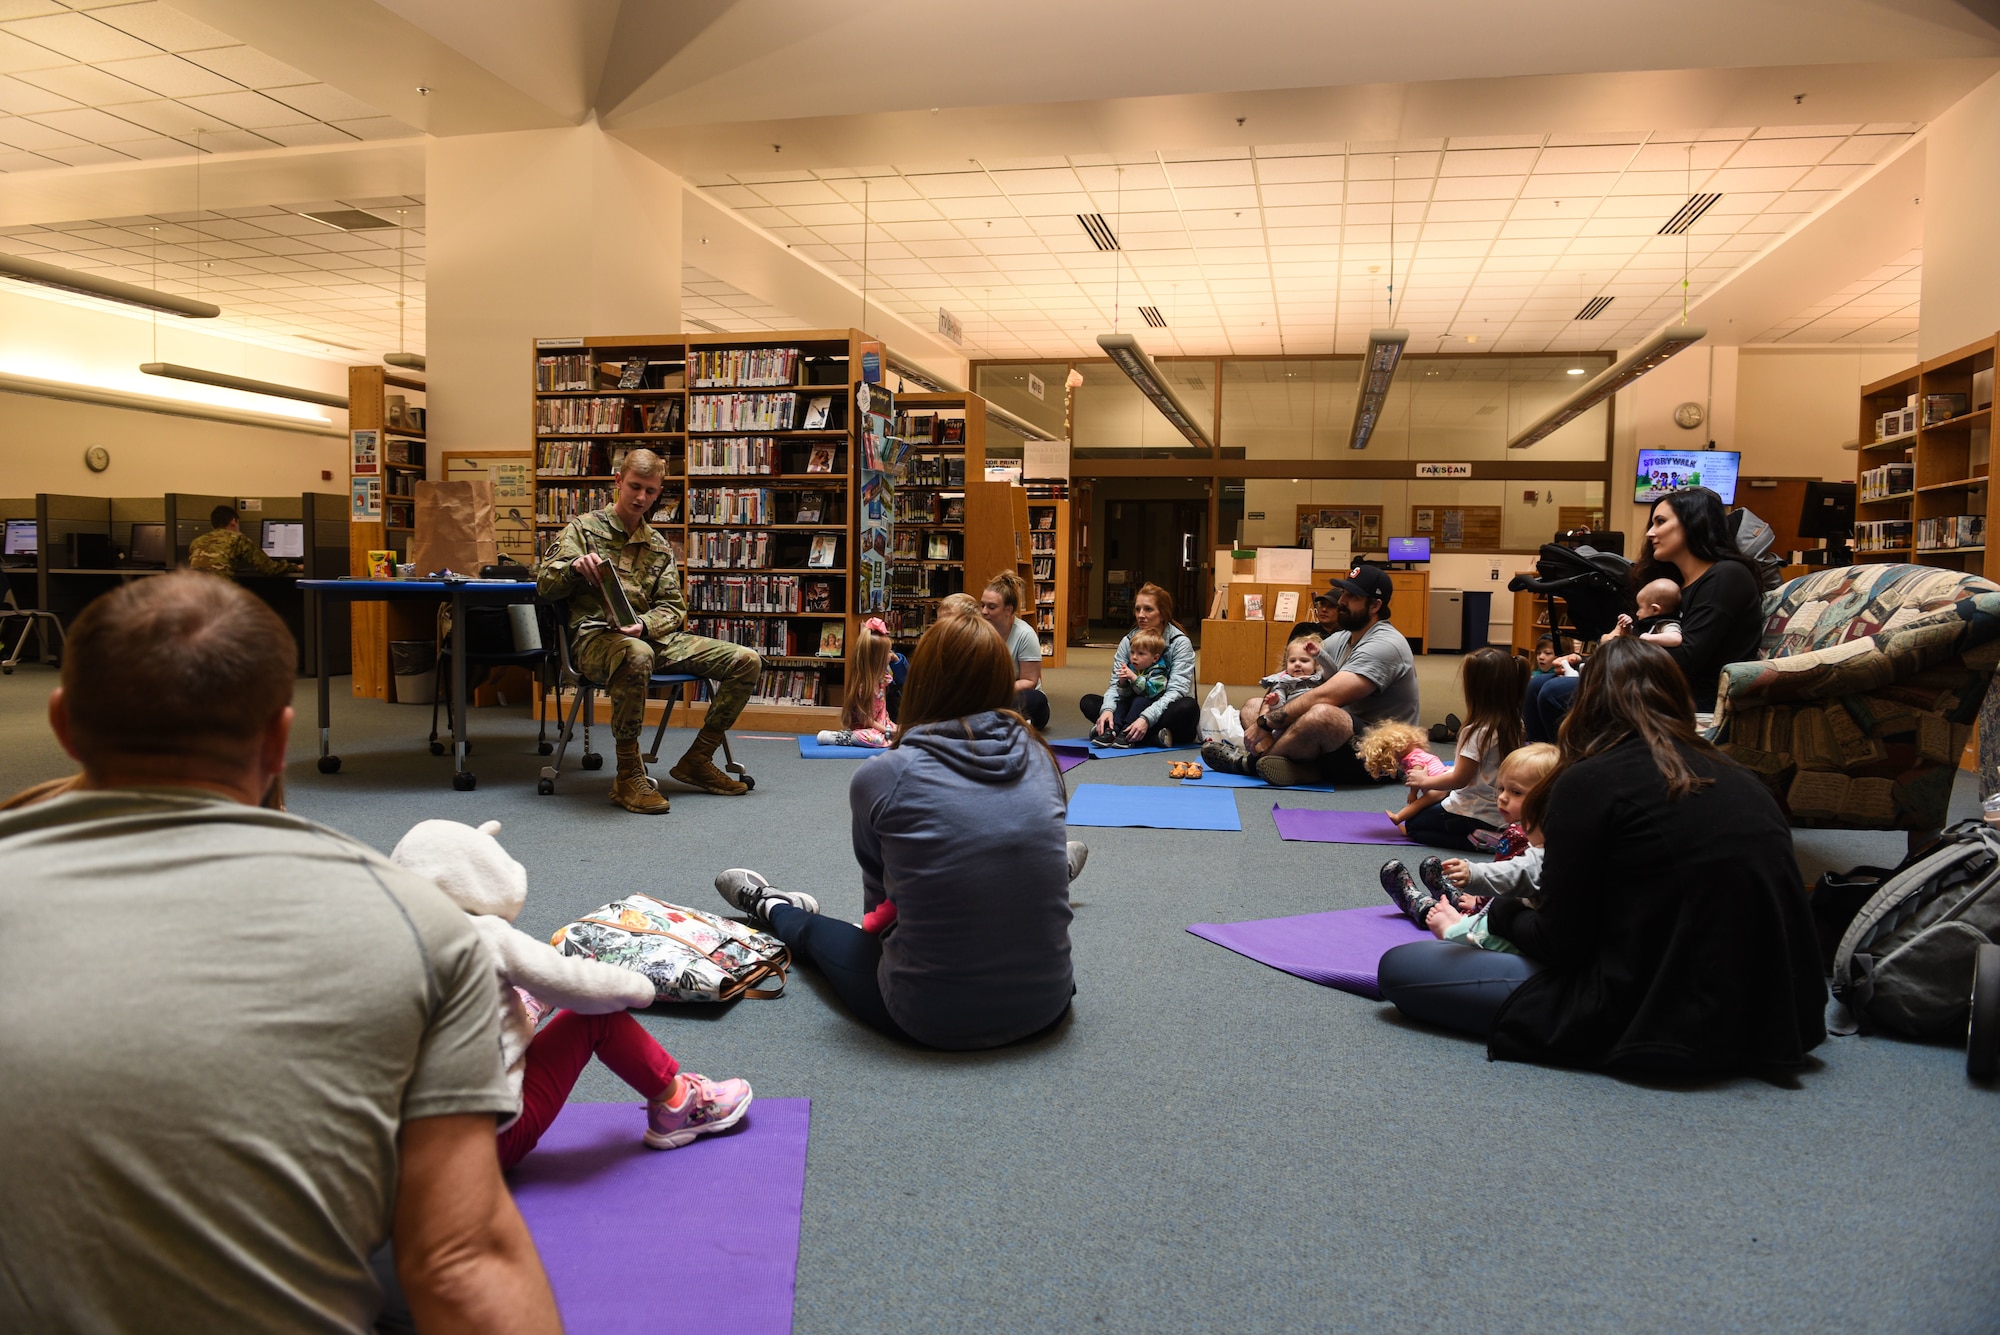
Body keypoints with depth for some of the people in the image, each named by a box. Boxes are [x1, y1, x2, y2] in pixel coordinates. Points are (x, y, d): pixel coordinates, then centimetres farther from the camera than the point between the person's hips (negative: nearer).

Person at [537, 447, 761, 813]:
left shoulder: (659, 546, 21)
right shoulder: (584, 528, 9)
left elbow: (674, 607, 12)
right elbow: (544, 584, 2)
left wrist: (644, 625, -11)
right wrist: (576, 566, -21)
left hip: (653, 635, 5)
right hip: (596, 636, -5)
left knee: (746, 661, -9)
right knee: (636, 655, -44)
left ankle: (696, 760, 1)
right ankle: (629, 776, -30)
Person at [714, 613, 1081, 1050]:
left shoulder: (880, 777, -12)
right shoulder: (1039, 758, -4)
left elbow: (879, 900, 4)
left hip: (930, 1018, -2)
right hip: (1047, 1006, 2)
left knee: (816, 929, 29)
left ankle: (772, 909, 60)